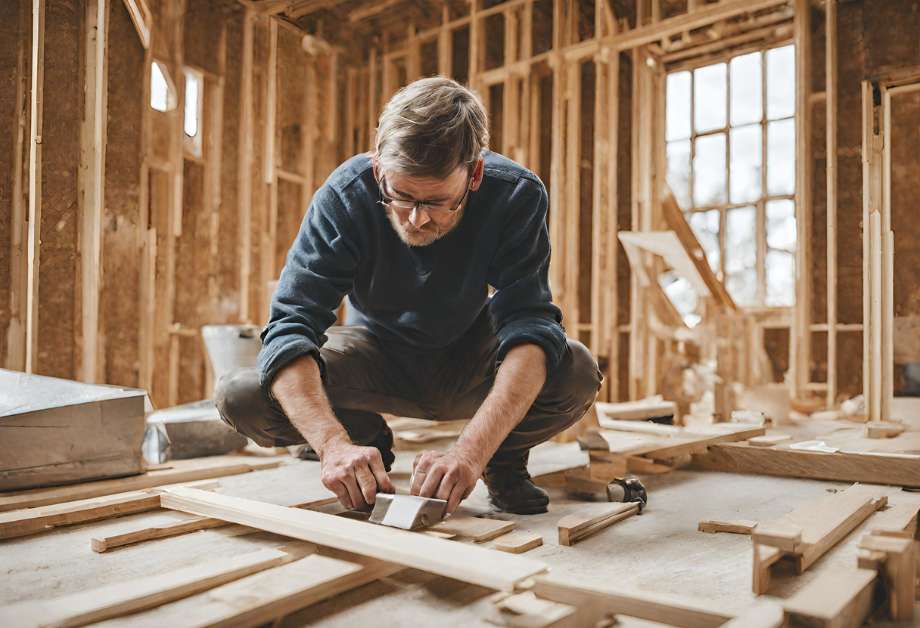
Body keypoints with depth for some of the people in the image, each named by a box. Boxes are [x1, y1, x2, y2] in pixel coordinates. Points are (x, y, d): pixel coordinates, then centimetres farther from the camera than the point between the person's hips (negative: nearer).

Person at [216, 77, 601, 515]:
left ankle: (505, 462, 2)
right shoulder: (345, 195, -26)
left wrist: (471, 453, -49)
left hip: (472, 356, 0)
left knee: (576, 372, -31)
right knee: (241, 396, -22)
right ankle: (368, 441, 8)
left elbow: (529, 324, -34)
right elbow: (290, 326, -31)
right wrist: (335, 444, -47)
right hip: (379, 355, 1)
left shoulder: (516, 194, -27)